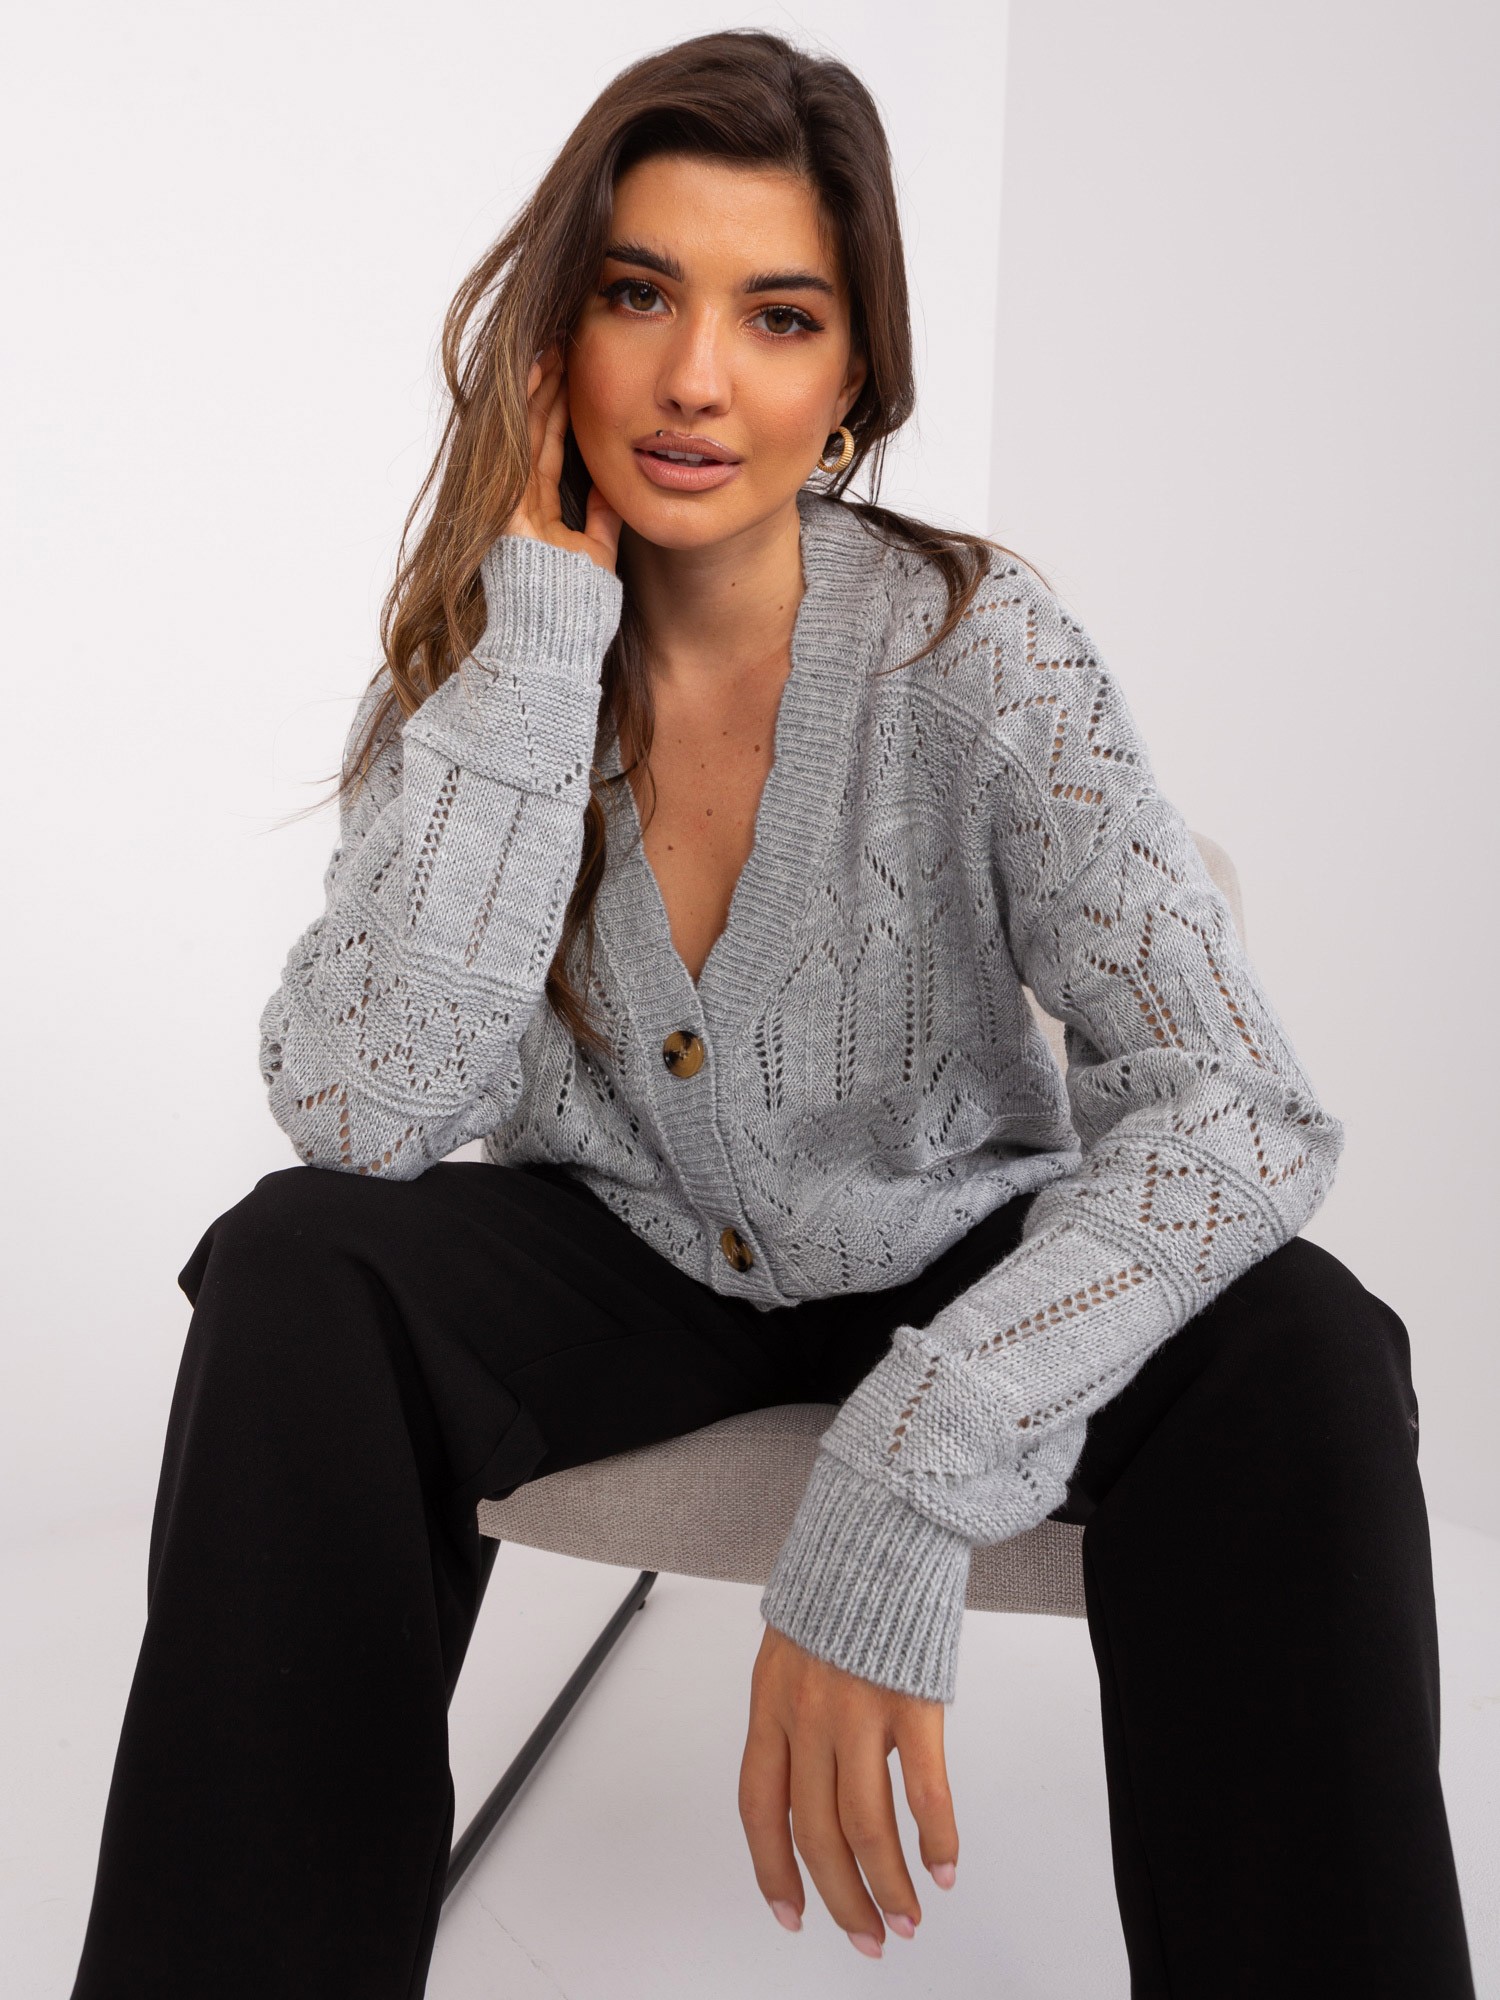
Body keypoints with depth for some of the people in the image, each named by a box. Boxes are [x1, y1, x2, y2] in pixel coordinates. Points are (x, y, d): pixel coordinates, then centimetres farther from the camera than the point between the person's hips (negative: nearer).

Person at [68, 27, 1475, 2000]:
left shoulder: (979, 647, -18)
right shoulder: (483, 654, -10)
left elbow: (1242, 1111, -29)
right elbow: (360, 1113, -25)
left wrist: (905, 1481, -42)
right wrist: (539, 634, -27)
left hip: (948, 1265, -1)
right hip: (623, 1260, 2)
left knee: (1296, 1352, -31)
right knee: (295, 1268, -27)